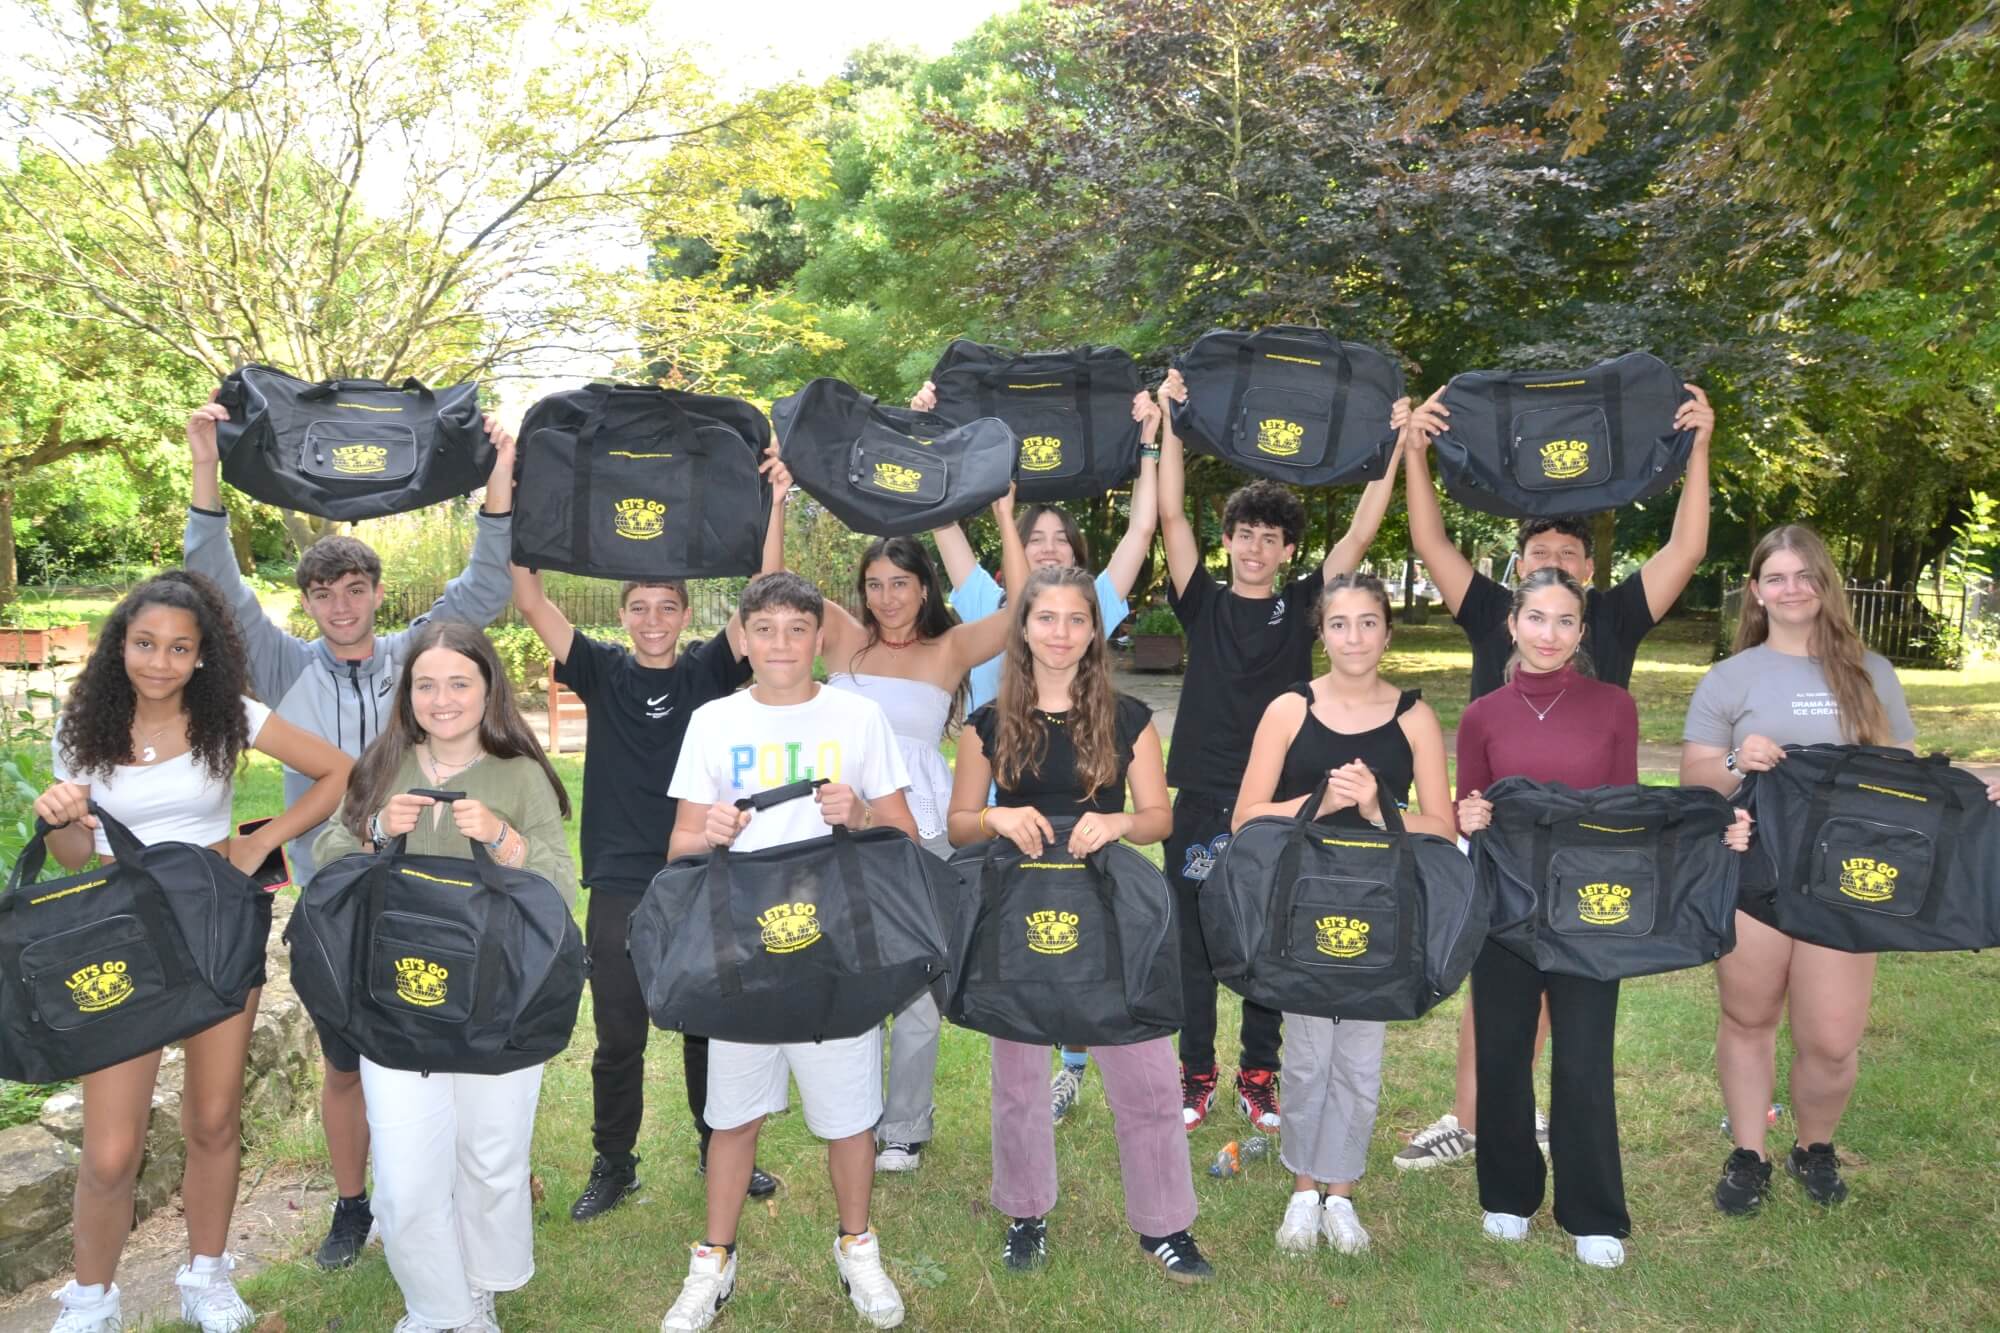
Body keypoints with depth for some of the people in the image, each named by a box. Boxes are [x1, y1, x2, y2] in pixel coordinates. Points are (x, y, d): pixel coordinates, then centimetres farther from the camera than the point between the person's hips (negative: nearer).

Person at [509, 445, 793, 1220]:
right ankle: (613, 1165, 25)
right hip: (619, 885, 0)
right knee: (618, 1038, 9)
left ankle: (721, 1151, 30)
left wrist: (775, 509, -20)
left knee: (710, 1027, 12)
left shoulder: (709, 672, 1)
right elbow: (533, 605, -5)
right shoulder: (602, 673, 3)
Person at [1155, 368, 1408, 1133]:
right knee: (1193, 945, 7)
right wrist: (1170, 422, -8)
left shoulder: (1301, 607, 5)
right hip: (1202, 798, 0)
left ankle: (1260, 1077, 24)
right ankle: (1196, 1076, 21)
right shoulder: (1203, 604, 4)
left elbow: (1360, 533, 0)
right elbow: (1171, 515, -3)